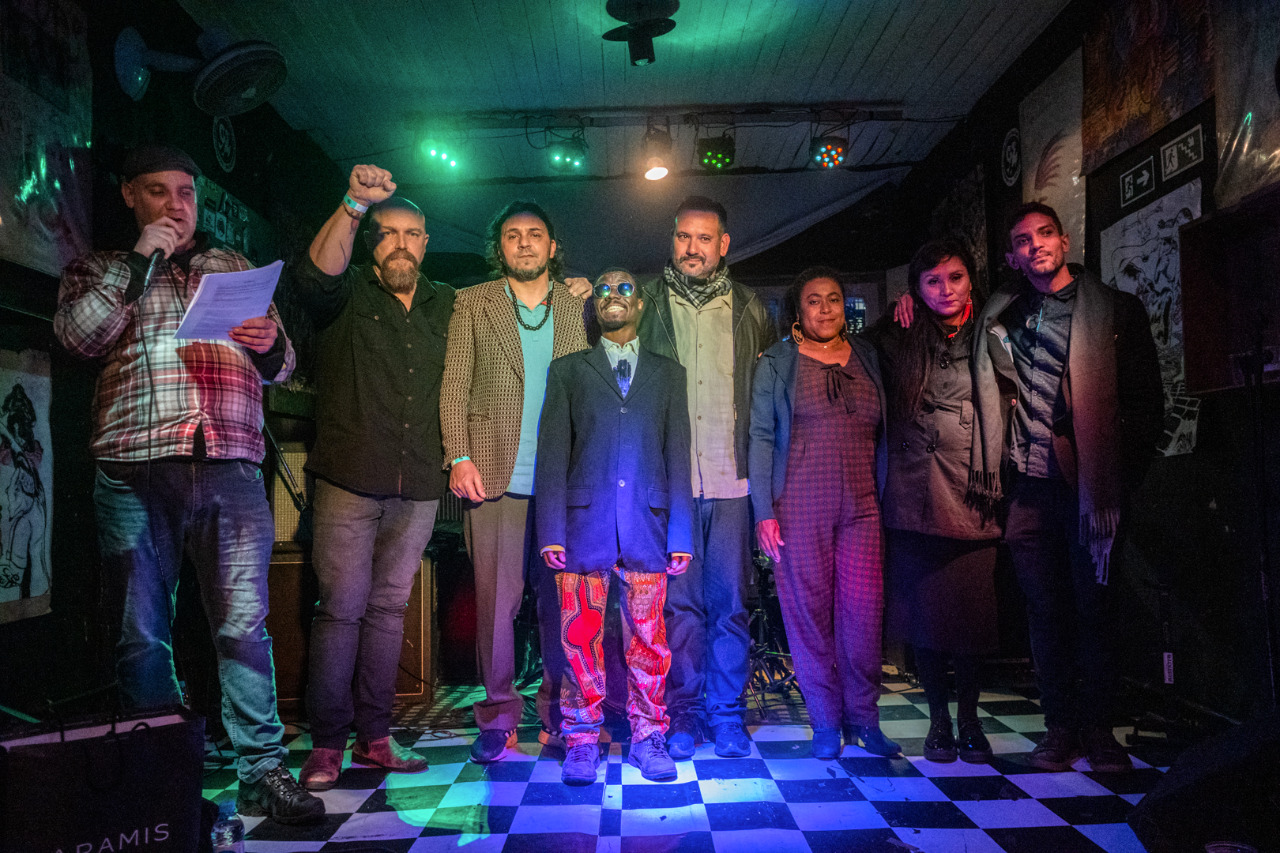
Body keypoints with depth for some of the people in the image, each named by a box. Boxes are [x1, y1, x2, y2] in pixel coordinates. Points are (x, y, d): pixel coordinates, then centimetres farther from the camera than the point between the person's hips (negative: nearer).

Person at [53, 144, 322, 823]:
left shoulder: (235, 268, 22)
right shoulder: (98, 270, 17)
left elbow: (282, 365, 19)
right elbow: (78, 335, -4)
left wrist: (267, 345, -4)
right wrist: (142, 260, -2)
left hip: (231, 468, 1)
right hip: (134, 469, 0)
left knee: (245, 626, -3)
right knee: (142, 636, 5)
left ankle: (262, 773, 3)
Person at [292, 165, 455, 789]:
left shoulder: (445, 305, 14)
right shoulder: (347, 294, 2)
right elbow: (315, 275, -20)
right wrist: (354, 203, -31)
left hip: (418, 486, 4)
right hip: (350, 479, -3)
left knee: (389, 607, 10)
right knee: (341, 607, -2)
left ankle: (375, 736, 20)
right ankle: (326, 744, 9)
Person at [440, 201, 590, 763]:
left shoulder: (579, 307, 12)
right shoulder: (472, 304, 10)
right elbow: (454, 386, 5)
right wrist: (459, 457, -6)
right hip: (495, 477, -1)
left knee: (560, 599, 6)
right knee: (495, 599, 2)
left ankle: (559, 707, 20)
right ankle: (499, 713, 16)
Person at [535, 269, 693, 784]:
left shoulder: (667, 374, 15)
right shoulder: (568, 370, 12)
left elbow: (678, 455, 9)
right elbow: (552, 452, 5)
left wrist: (681, 533, 1)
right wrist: (551, 529, -5)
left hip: (647, 526, 1)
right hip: (585, 523, 0)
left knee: (648, 637, 4)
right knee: (581, 636, 2)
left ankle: (647, 737, 20)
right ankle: (583, 741, 17)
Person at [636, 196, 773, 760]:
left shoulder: (749, 310, 11)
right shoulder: (646, 303, 7)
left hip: (731, 478, 1)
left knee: (730, 601, 5)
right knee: (679, 599, 3)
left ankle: (727, 713, 19)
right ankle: (684, 713, 16)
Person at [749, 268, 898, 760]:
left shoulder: (867, 358, 14)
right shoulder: (777, 363, 5)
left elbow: (882, 437, 15)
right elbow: (761, 437, 0)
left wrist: (885, 498, 6)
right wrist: (764, 510, -8)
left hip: (862, 507, 2)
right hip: (798, 507, -2)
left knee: (865, 610, 0)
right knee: (809, 609, 2)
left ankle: (862, 716, 16)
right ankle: (826, 721, 15)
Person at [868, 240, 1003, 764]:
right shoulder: (897, 342, 6)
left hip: (972, 499, 0)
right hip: (913, 498, 0)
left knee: (972, 612, 2)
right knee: (924, 613, 4)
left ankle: (969, 718, 21)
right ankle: (938, 718, 21)